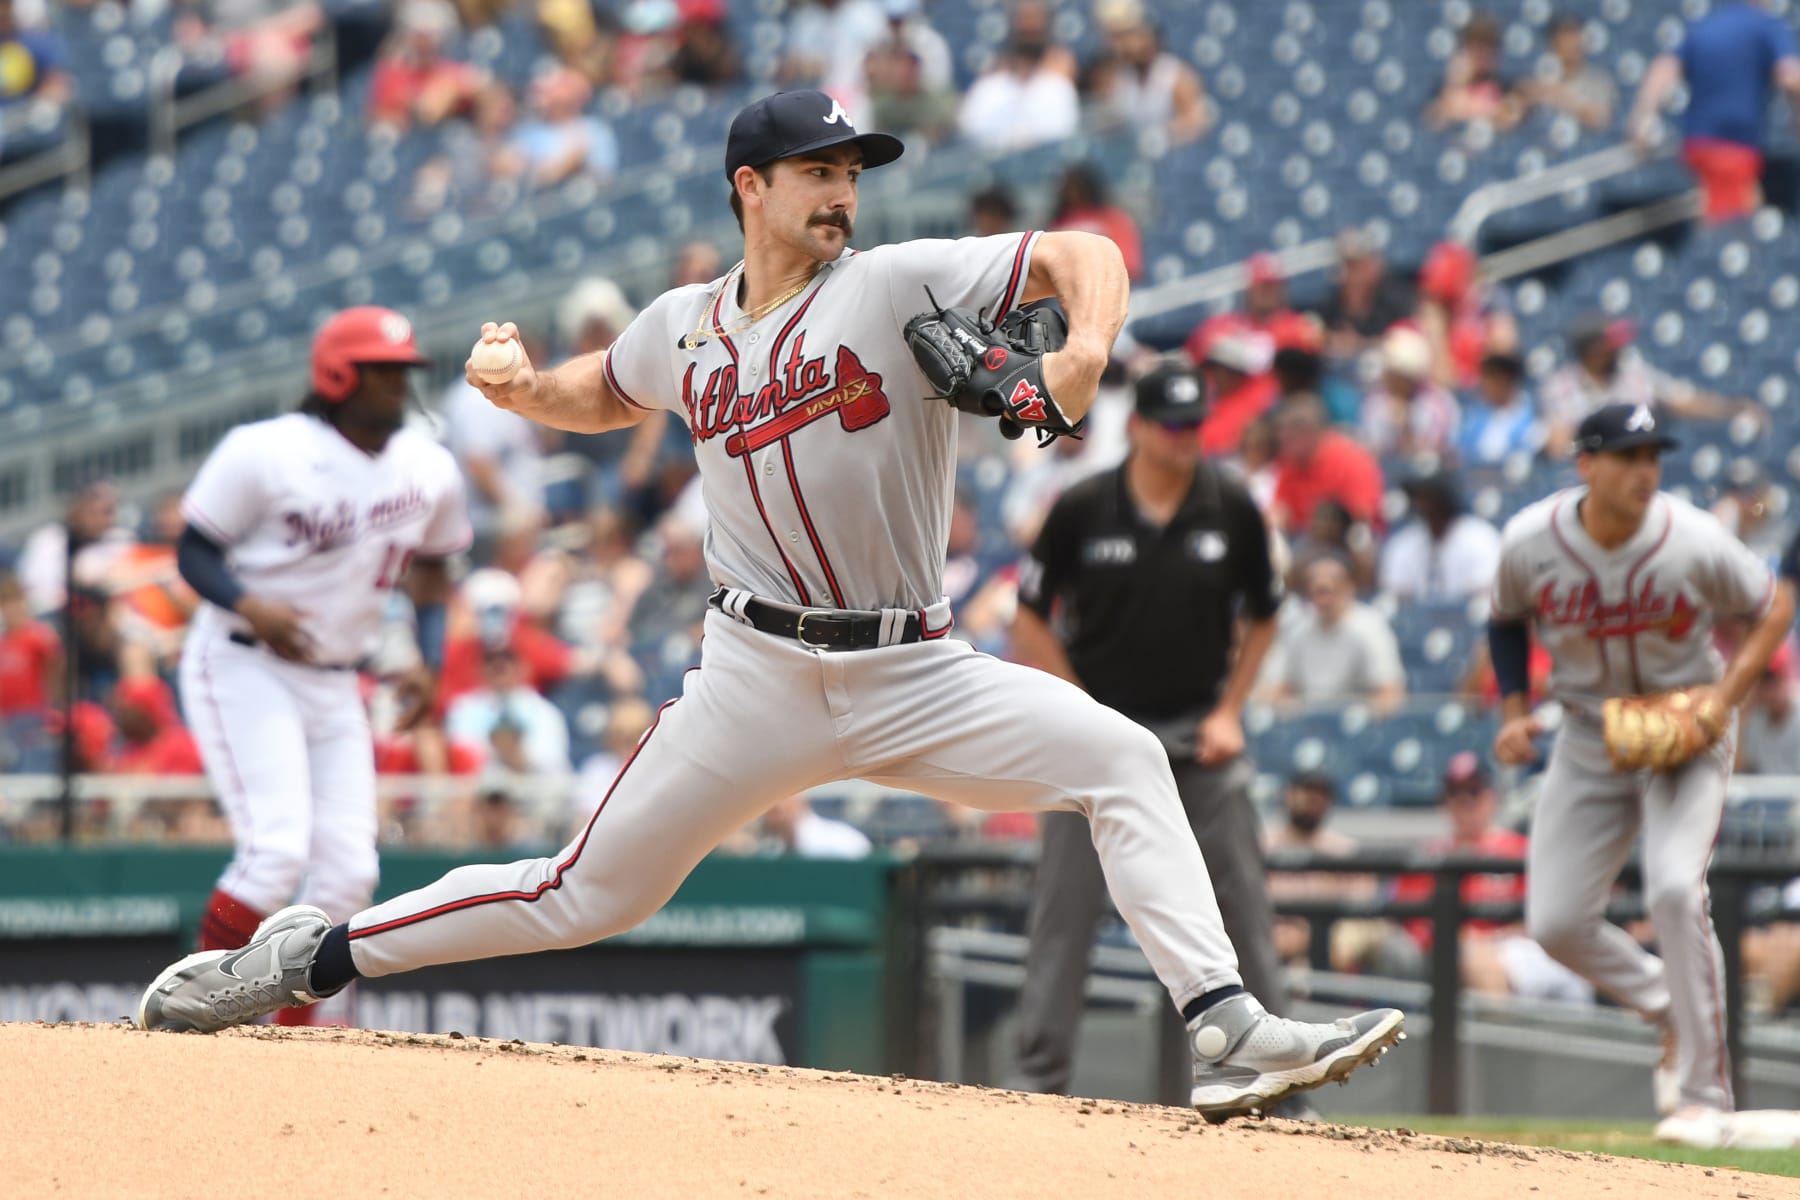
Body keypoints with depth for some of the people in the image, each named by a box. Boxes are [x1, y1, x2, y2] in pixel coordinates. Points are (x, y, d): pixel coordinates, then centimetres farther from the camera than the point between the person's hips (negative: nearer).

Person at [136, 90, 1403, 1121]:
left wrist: (1084, 354, -34)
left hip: (911, 674, -1)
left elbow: (1085, 254, -13)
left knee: (1122, 759, -21)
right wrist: (517, 386, 5)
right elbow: (603, 395, 28)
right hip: (759, 678, 1)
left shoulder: (902, 283, -6)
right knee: (588, 894, 2)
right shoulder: (685, 327, 6)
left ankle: (1226, 1029, -25)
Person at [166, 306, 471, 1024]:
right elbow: (194, 551, -8)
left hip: (336, 687, 6)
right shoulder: (264, 453, -13)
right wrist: (248, 606, -27)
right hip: (242, 669, -6)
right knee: (278, 849, -20)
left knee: (348, 870, -1)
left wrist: (429, 663, 6)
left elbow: (431, 566, 20)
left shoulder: (430, 471, 5)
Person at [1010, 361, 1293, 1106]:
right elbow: (1031, 622, 1)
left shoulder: (1232, 510, -2)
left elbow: (1261, 619, 10)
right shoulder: (1082, 510, -6)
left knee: (1243, 906, -1)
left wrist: (1229, 712, 0)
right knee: (1064, 912, -3)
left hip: (1201, 735, 1)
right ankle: (1041, 1077, 3)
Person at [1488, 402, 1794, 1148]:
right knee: (1555, 923, -3)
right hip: (1589, 743, 4)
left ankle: (1707, 1095, -15)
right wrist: (1515, 711, -3)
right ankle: (1674, 1009, 26)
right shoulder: (1530, 543, -13)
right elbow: (1507, 620, 8)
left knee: (1674, 890, -24)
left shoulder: (1694, 544, -20)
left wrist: (1727, 691, -17)